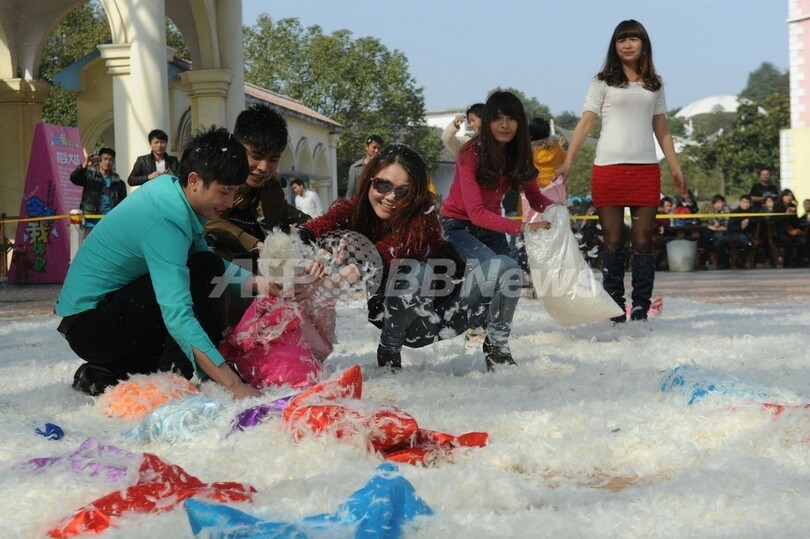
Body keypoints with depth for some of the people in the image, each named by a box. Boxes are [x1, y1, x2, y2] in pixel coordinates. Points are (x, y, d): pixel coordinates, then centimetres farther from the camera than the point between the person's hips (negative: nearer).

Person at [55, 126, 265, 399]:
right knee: (205, 271, -17)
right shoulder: (165, 220, -27)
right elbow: (178, 314, -36)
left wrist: (255, 282, -7)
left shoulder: (169, 187, 0)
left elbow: (202, 252, 11)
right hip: (89, 323, -10)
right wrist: (232, 383, -42)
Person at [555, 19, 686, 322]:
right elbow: (585, 124, 2)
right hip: (608, 169, -2)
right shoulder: (603, 82, 7)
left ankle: (640, 312, 2)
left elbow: (662, 130, 19)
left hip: (646, 170, 2)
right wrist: (567, 163, -8)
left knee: (643, 242, -1)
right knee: (613, 242, -1)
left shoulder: (654, 85, 16)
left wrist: (676, 168, 13)